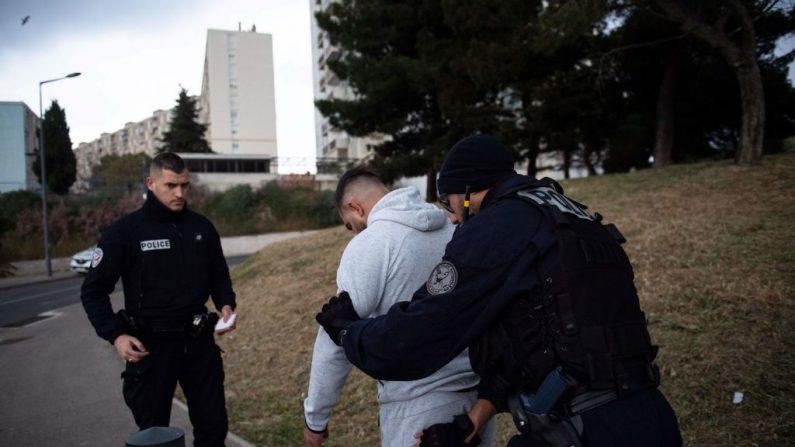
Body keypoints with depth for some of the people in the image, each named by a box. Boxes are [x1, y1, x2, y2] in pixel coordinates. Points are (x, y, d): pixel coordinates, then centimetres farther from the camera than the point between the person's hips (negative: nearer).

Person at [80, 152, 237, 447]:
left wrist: (226, 305, -6)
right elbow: (94, 291, -5)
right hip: (150, 345, -3)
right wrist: (116, 335, -17)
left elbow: (219, 275, 14)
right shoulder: (124, 232, -9)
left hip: (199, 340, 3)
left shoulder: (202, 227, 3)